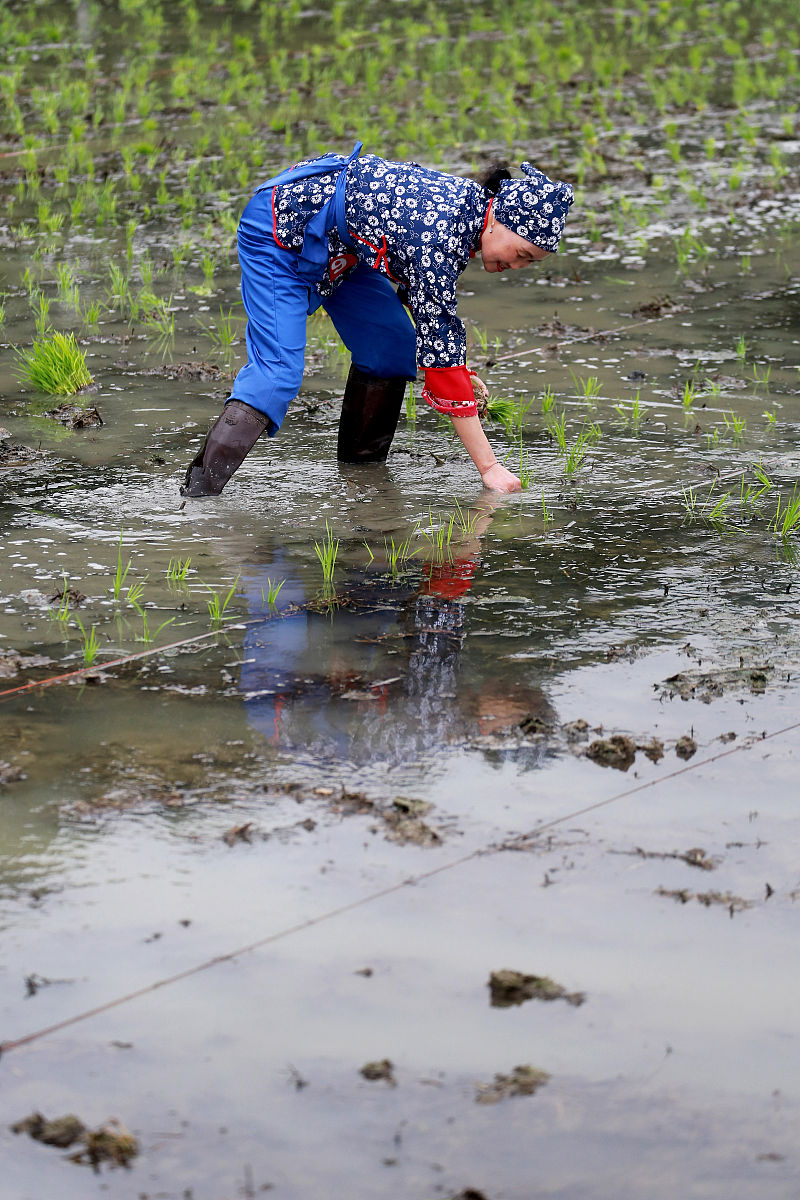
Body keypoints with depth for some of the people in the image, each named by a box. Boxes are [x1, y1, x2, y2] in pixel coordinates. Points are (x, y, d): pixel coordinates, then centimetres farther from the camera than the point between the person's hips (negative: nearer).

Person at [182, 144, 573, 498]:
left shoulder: (468, 200, -5)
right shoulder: (438, 237, -32)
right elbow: (439, 344, -31)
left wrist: (456, 368, 4)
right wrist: (489, 467, -29)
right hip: (280, 231, -10)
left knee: (394, 346, 7)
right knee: (277, 369, -21)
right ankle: (198, 493, -27)